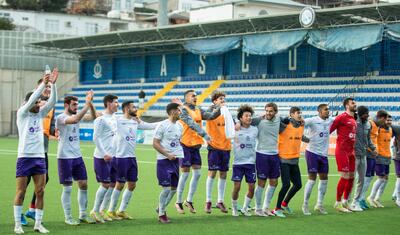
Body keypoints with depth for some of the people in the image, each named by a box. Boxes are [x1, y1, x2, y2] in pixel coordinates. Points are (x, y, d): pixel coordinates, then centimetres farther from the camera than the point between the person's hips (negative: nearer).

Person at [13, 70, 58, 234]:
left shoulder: (40, 114, 10)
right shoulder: (22, 113, -4)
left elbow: (52, 101, 0)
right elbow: (31, 99, -19)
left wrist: (53, 84, -12)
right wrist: (43, 84, -22)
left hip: (40, 157, 5)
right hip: (25, 157, -5)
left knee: (40, 192, 3)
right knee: (21, 192, 0)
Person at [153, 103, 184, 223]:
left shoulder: (179, 126, 11)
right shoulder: (163, 125, -10)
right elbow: (155, 143, -11)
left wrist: (179, 154, 9)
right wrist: (167, 154, -19)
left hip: (175, 160, 7)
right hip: (164, 160, -7)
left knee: (174, 188, 8)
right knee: (166, 188, -9)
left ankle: (161, 208, 28)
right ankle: (161, 214, 5)